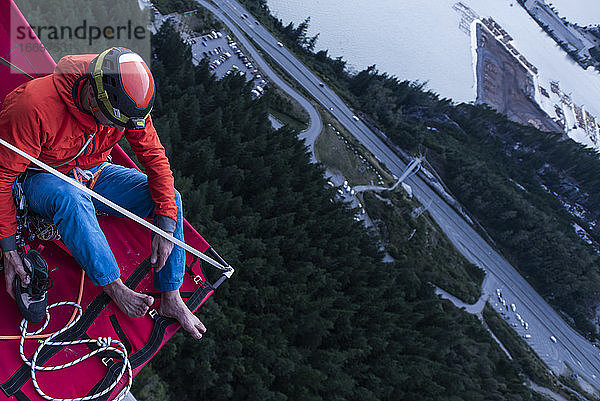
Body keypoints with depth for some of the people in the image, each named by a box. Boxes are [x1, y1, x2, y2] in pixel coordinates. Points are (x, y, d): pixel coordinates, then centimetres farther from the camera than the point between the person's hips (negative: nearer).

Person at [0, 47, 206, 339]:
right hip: (40, 180, -4)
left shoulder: (129, 104, -20)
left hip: (95, 173, 4)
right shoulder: (34, 107, -33)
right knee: (71, 197, -41)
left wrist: (166, 225, -21)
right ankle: (113, 286, -24)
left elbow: (155, 158, -12)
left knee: (169, 198, -15)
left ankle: (170, 298, -9)